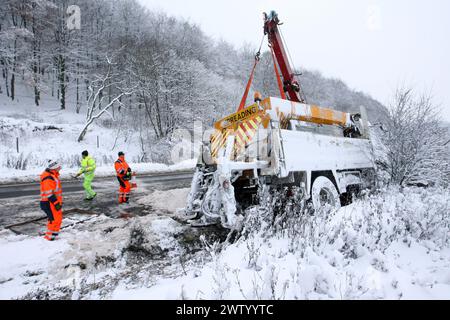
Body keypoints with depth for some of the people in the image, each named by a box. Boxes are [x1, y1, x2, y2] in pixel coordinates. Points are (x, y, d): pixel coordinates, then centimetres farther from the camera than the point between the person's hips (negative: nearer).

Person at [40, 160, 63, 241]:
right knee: (54, 219, -4)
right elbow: (49, 193, -25)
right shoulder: (48, 178, -21)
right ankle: (49, 237, 9)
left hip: (55, 201, 10)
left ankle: (54, 234, 28)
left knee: (58, 218, 16)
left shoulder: (53, 175, 12)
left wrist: (59, 201, 25)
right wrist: (56, 203, -24)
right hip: (50, 203, -10)